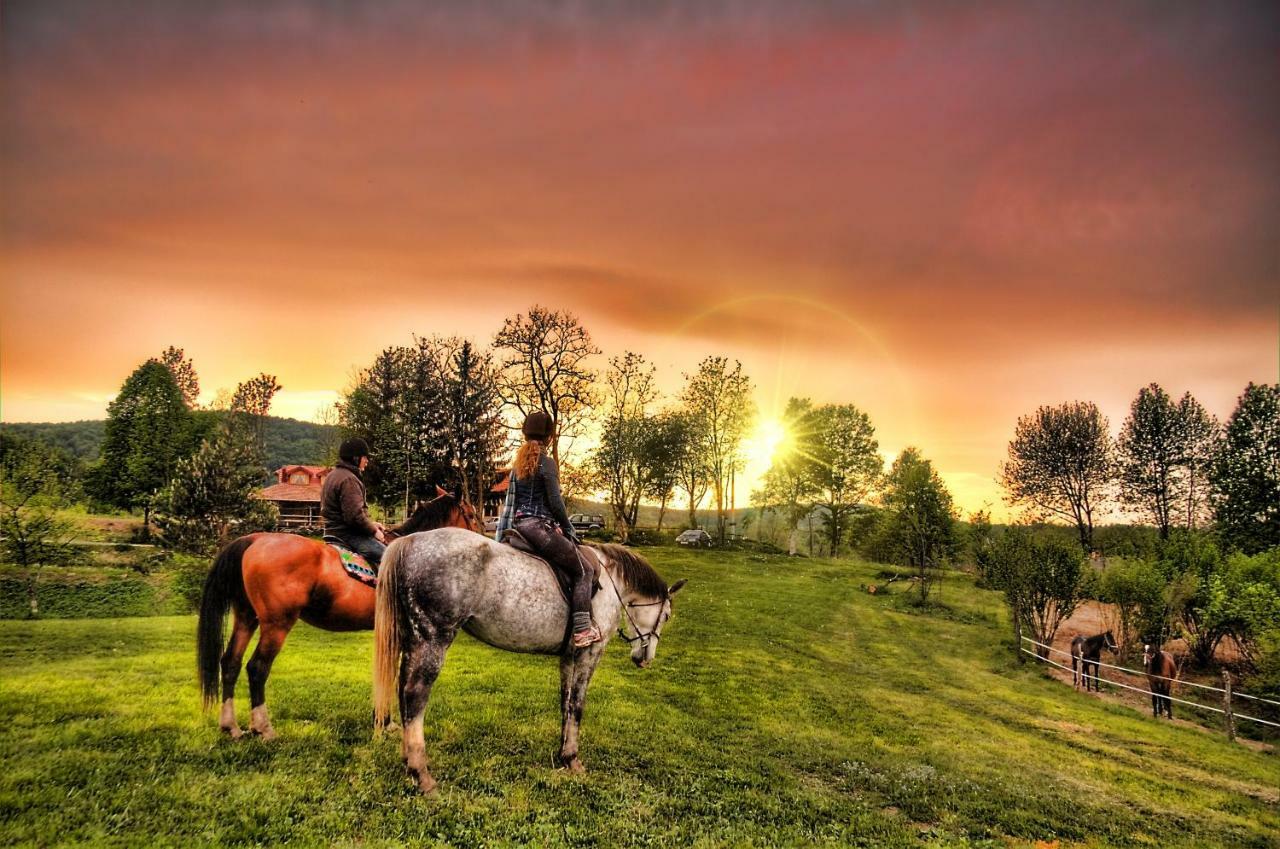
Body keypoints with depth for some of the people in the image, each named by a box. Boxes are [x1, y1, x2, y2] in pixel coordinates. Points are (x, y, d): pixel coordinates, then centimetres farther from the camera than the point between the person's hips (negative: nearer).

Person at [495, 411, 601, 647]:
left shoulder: (518, 463, 14)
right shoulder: (547, 462, -9)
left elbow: (510, 502, 16)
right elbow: (555, 502, -13)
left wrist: (500, 538, 21)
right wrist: (570, 530, -1)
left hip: (519, 525, 9)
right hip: (540, 526, -9)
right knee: (583, 572, -1)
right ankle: (582, 630, -11)